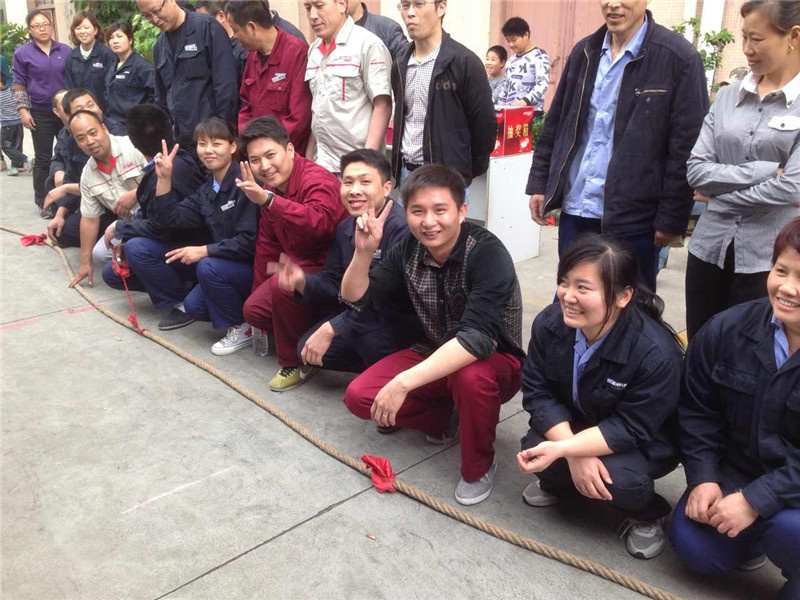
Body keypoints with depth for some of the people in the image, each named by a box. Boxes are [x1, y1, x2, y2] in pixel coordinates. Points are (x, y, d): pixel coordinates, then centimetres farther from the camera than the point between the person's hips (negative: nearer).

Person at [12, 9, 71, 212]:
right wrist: (23, 110, -6)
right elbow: (18, 84, 2)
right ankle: (43, 201, 10)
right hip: (41, 113, -2)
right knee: (43, 159, 2)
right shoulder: (23, 53, 0)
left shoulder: (65, 50, 5)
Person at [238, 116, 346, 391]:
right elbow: (267, 245, 16)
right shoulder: (270, 190, 6)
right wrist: (257, 292, 18)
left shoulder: (318, 180, -23)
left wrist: (267, 200, -54)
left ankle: (295, 363, -10)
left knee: (283, 284, -32)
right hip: (299, 267, 9)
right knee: (254, 309, -1)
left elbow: (320, 223, -46)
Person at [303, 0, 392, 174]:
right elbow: (316, 109, 16)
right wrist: (308, 158, 10)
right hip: (322, 164, 6)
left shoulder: (368, 44, -7)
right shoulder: (313, 50, 11)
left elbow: (382, 106, -10)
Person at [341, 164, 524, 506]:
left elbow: (477, 339, -39)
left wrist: (403, 383, -44)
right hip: (435, 356, 5)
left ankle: (479, 467, -10)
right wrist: (363, 251, -22)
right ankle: (446, 419, 11)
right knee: (359, 397, -13)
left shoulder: (487, 253, -27)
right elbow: (356, 299, -3)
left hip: (494, 362, -5)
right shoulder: (409, 249, -8)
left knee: (470, 374, -39)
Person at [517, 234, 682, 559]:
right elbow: (537, 391, -16)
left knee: (617, 477, -32)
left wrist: (561, 449, -39)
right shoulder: (549, 322, -21)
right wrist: (575, 454, -29)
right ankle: (557, 482, 15)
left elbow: (630, 430, -28)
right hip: (572, 424, 4)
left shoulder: (657, 354, -33)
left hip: (643, 444, -3)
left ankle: (646, 515, 6)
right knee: (534, 449, -23)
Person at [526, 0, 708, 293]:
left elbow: (686, 148, -10)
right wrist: (539, 183, 9)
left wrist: (671, 219, -11)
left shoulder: (679, 57, -8)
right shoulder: (584, 51, 9)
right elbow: (555, 123, 14)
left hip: (633, 217, -4)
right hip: (575, 211, 5)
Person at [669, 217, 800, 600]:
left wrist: (757, 499, -26)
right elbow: (697, 410, -1)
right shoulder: (727, 329, -10)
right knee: (692, 546, -7)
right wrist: (702, 478, -9)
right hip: (736, 470, 4)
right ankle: (756, 535, 23)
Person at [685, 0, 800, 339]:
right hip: (710, 247, 3)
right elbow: (695, 170, -3)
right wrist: (765, 171, -13)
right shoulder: (727, 96, 6)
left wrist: (720, 192, -6)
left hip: (769, 257, -3)